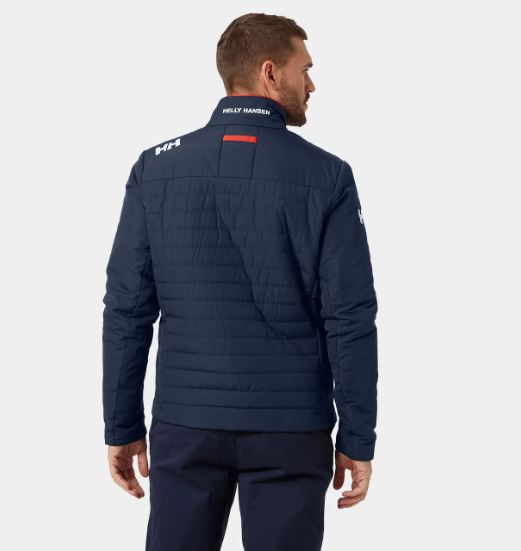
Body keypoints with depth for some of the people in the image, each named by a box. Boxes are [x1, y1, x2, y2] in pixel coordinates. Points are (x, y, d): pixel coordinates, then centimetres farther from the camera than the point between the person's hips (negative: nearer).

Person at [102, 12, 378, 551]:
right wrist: (358, 441, -1)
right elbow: (350, 321, -10)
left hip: (187, 424, 2)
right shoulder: (327, 177, -8)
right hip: (290, 427, -2)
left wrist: (122, 427, 6)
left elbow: (127, 309, -2)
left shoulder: (155, 168, -2)